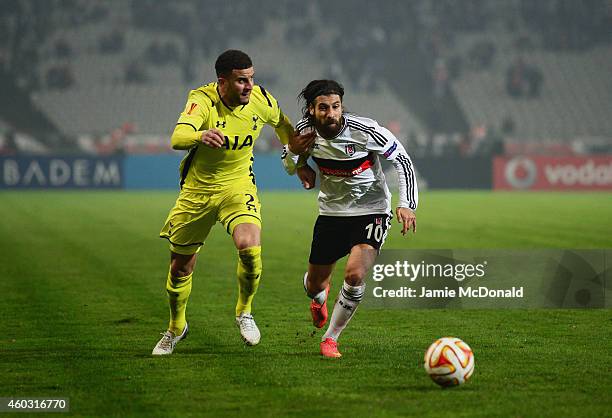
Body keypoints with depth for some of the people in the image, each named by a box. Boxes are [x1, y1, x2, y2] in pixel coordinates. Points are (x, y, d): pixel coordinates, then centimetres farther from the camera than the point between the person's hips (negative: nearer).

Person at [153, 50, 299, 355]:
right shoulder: (202, 100, -24)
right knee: (181, 267, 9)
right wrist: (200, 136, -63)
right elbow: (177, 138, -42)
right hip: (197, 190, -1)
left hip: (238, 187, 1)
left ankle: (244, 313, 1)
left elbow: (282, 125, 13)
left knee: (249, 248, -26)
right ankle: (176, 328, 36)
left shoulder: (261, 99, -11)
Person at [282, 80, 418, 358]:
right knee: (314, 287, 10)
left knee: (355, 275, -26)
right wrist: (293, 153, -16)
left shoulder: (366, 131, -24)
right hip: (331, 211, 3)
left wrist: (406, 204, -23)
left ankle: (331, 338, -3)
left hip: (371, 211, -3)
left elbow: (402, 161, -12)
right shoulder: (305, 130, -12)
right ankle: (319, 295, 53)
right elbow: (290, 166, 8)